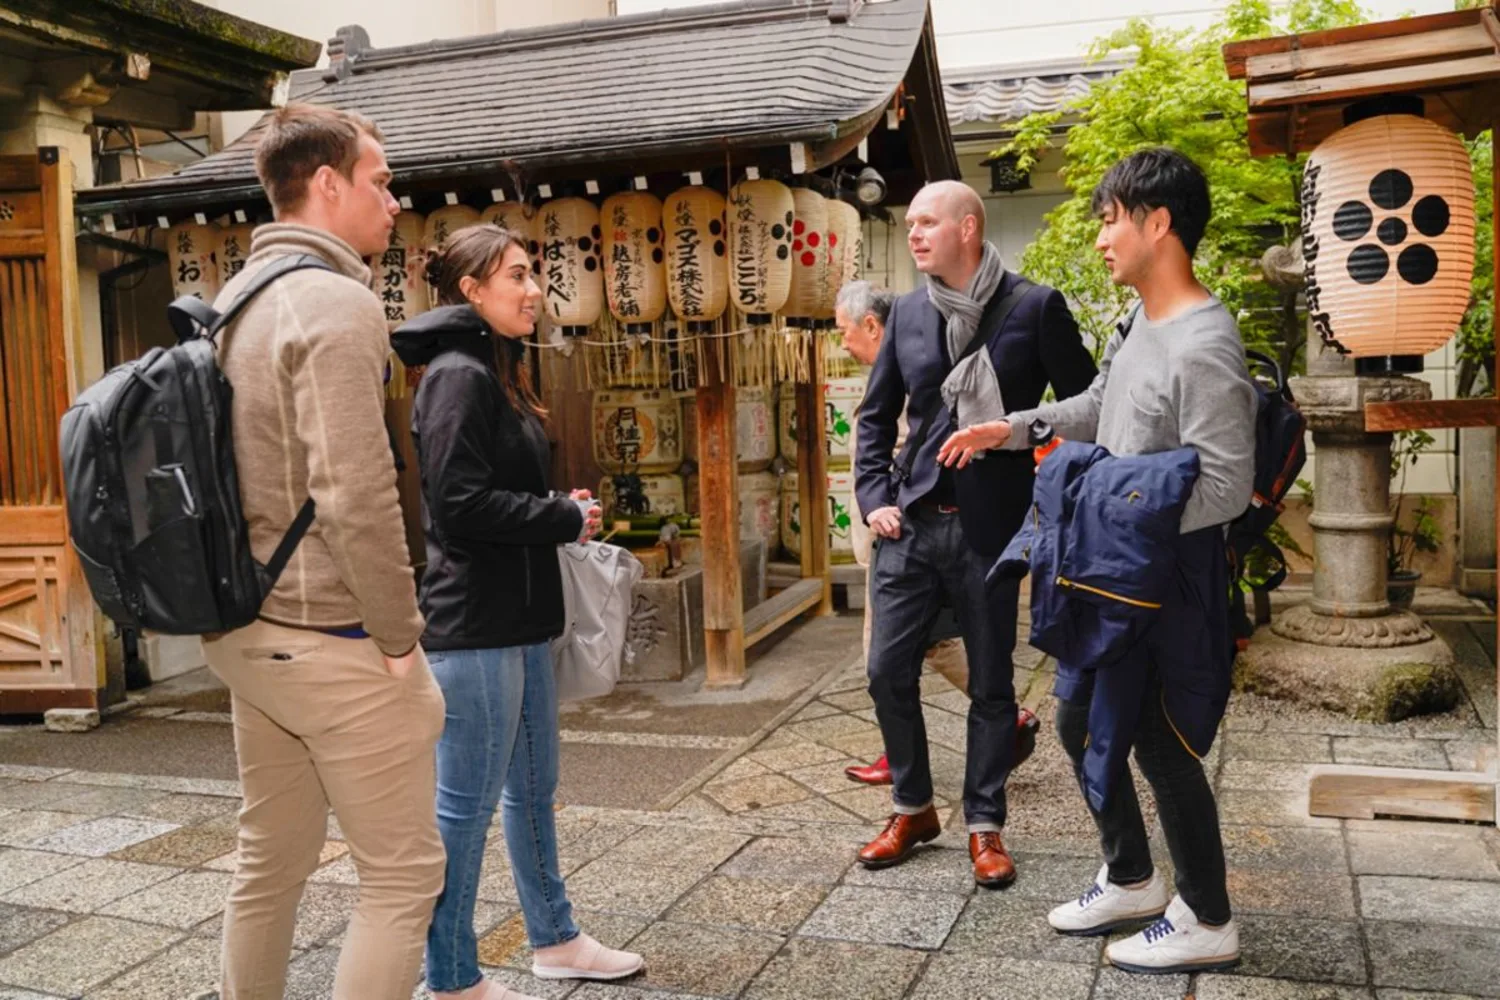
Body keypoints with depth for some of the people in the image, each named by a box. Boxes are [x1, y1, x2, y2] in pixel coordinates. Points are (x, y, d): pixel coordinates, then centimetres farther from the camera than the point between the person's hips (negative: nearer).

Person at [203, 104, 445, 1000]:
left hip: (249, 631, 9)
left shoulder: (236, 301, 12)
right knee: (404, 873, 3)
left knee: (272, 859, 20)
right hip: (331, 640, -9)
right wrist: (401, 635, -14)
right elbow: (355, 496, -24)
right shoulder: (338, 302, -17)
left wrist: (237, 601, 19)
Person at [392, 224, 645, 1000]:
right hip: (474, 624, -10)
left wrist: (563, 512, 1)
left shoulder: (494, 371, 16)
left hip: (516, 619, 10)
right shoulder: (457, 374, -14)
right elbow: (461, 504, -22)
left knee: (532, 787, 18)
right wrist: (569, 519, -12)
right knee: (466, 802, 1)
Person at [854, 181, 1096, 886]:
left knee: (990, 684, 7)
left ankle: (984, 826, 23)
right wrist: (873, 497, 5)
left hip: (990, 528, -4)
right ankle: (912, 809, 25)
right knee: (889, 672, 6)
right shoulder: (908, 313, 8)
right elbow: (876, 414, 16)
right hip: (909, 523, 4)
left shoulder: (1035, 308, -5)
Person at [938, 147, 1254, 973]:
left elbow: (1228, 486, -25)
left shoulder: (1204, 347, -23)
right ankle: (1130, 880, 37)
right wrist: (1010, 429, 18)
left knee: (1162, 746, 3)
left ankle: (1206, 922, 24)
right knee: (1083, 722, 18)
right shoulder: (1140, 324, 7)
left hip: (1170, 575, -10)